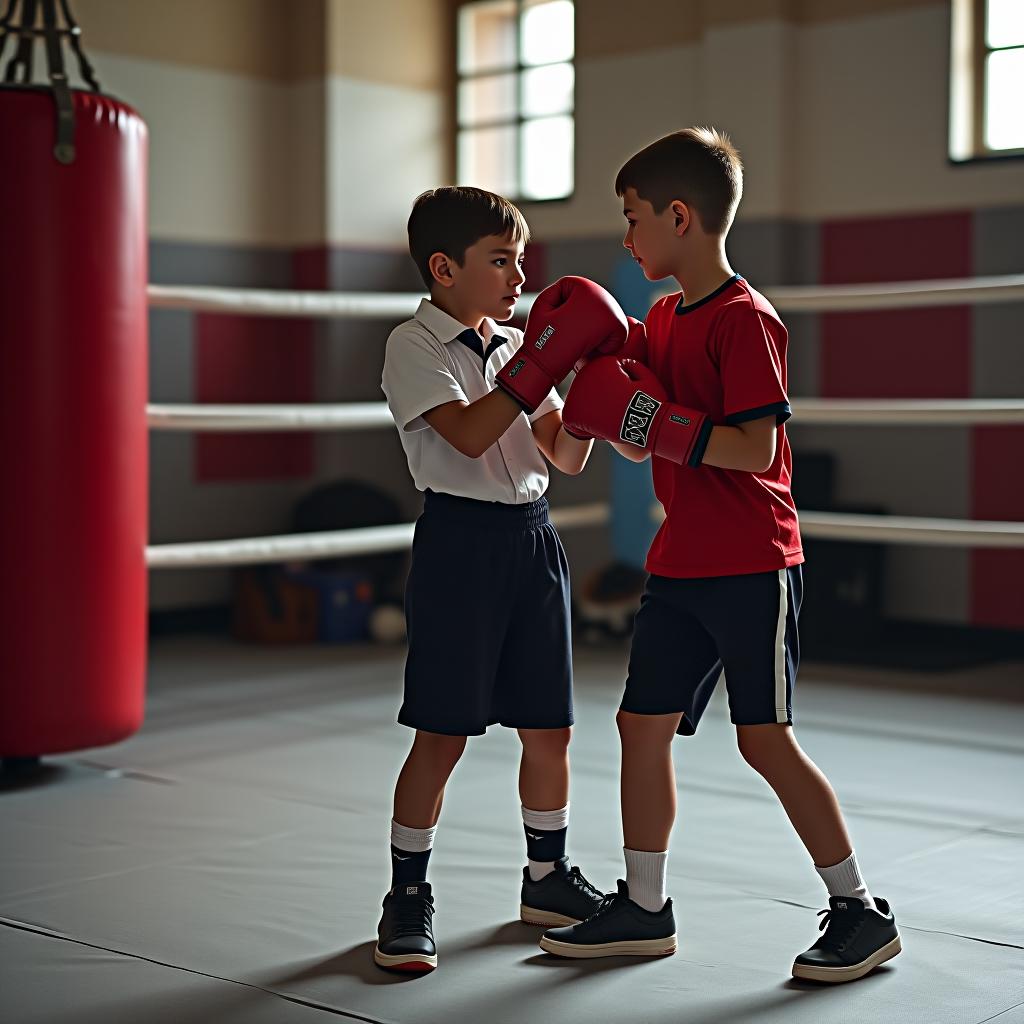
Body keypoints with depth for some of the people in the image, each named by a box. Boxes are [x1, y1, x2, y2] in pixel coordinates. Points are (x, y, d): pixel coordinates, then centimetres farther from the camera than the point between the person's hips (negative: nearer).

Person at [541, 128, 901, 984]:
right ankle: (644, 910, 21)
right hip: (679, 564, 9)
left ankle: (861, 912, 10)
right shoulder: (662, 320, 13)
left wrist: (646, 415, -22)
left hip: (751, 566, -8)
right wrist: (599, 376, 3)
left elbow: (755, 449, -22)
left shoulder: (746, 319, -14)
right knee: (643, 723, 9)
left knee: (765, 738, -5)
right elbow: (643, 441, 17)